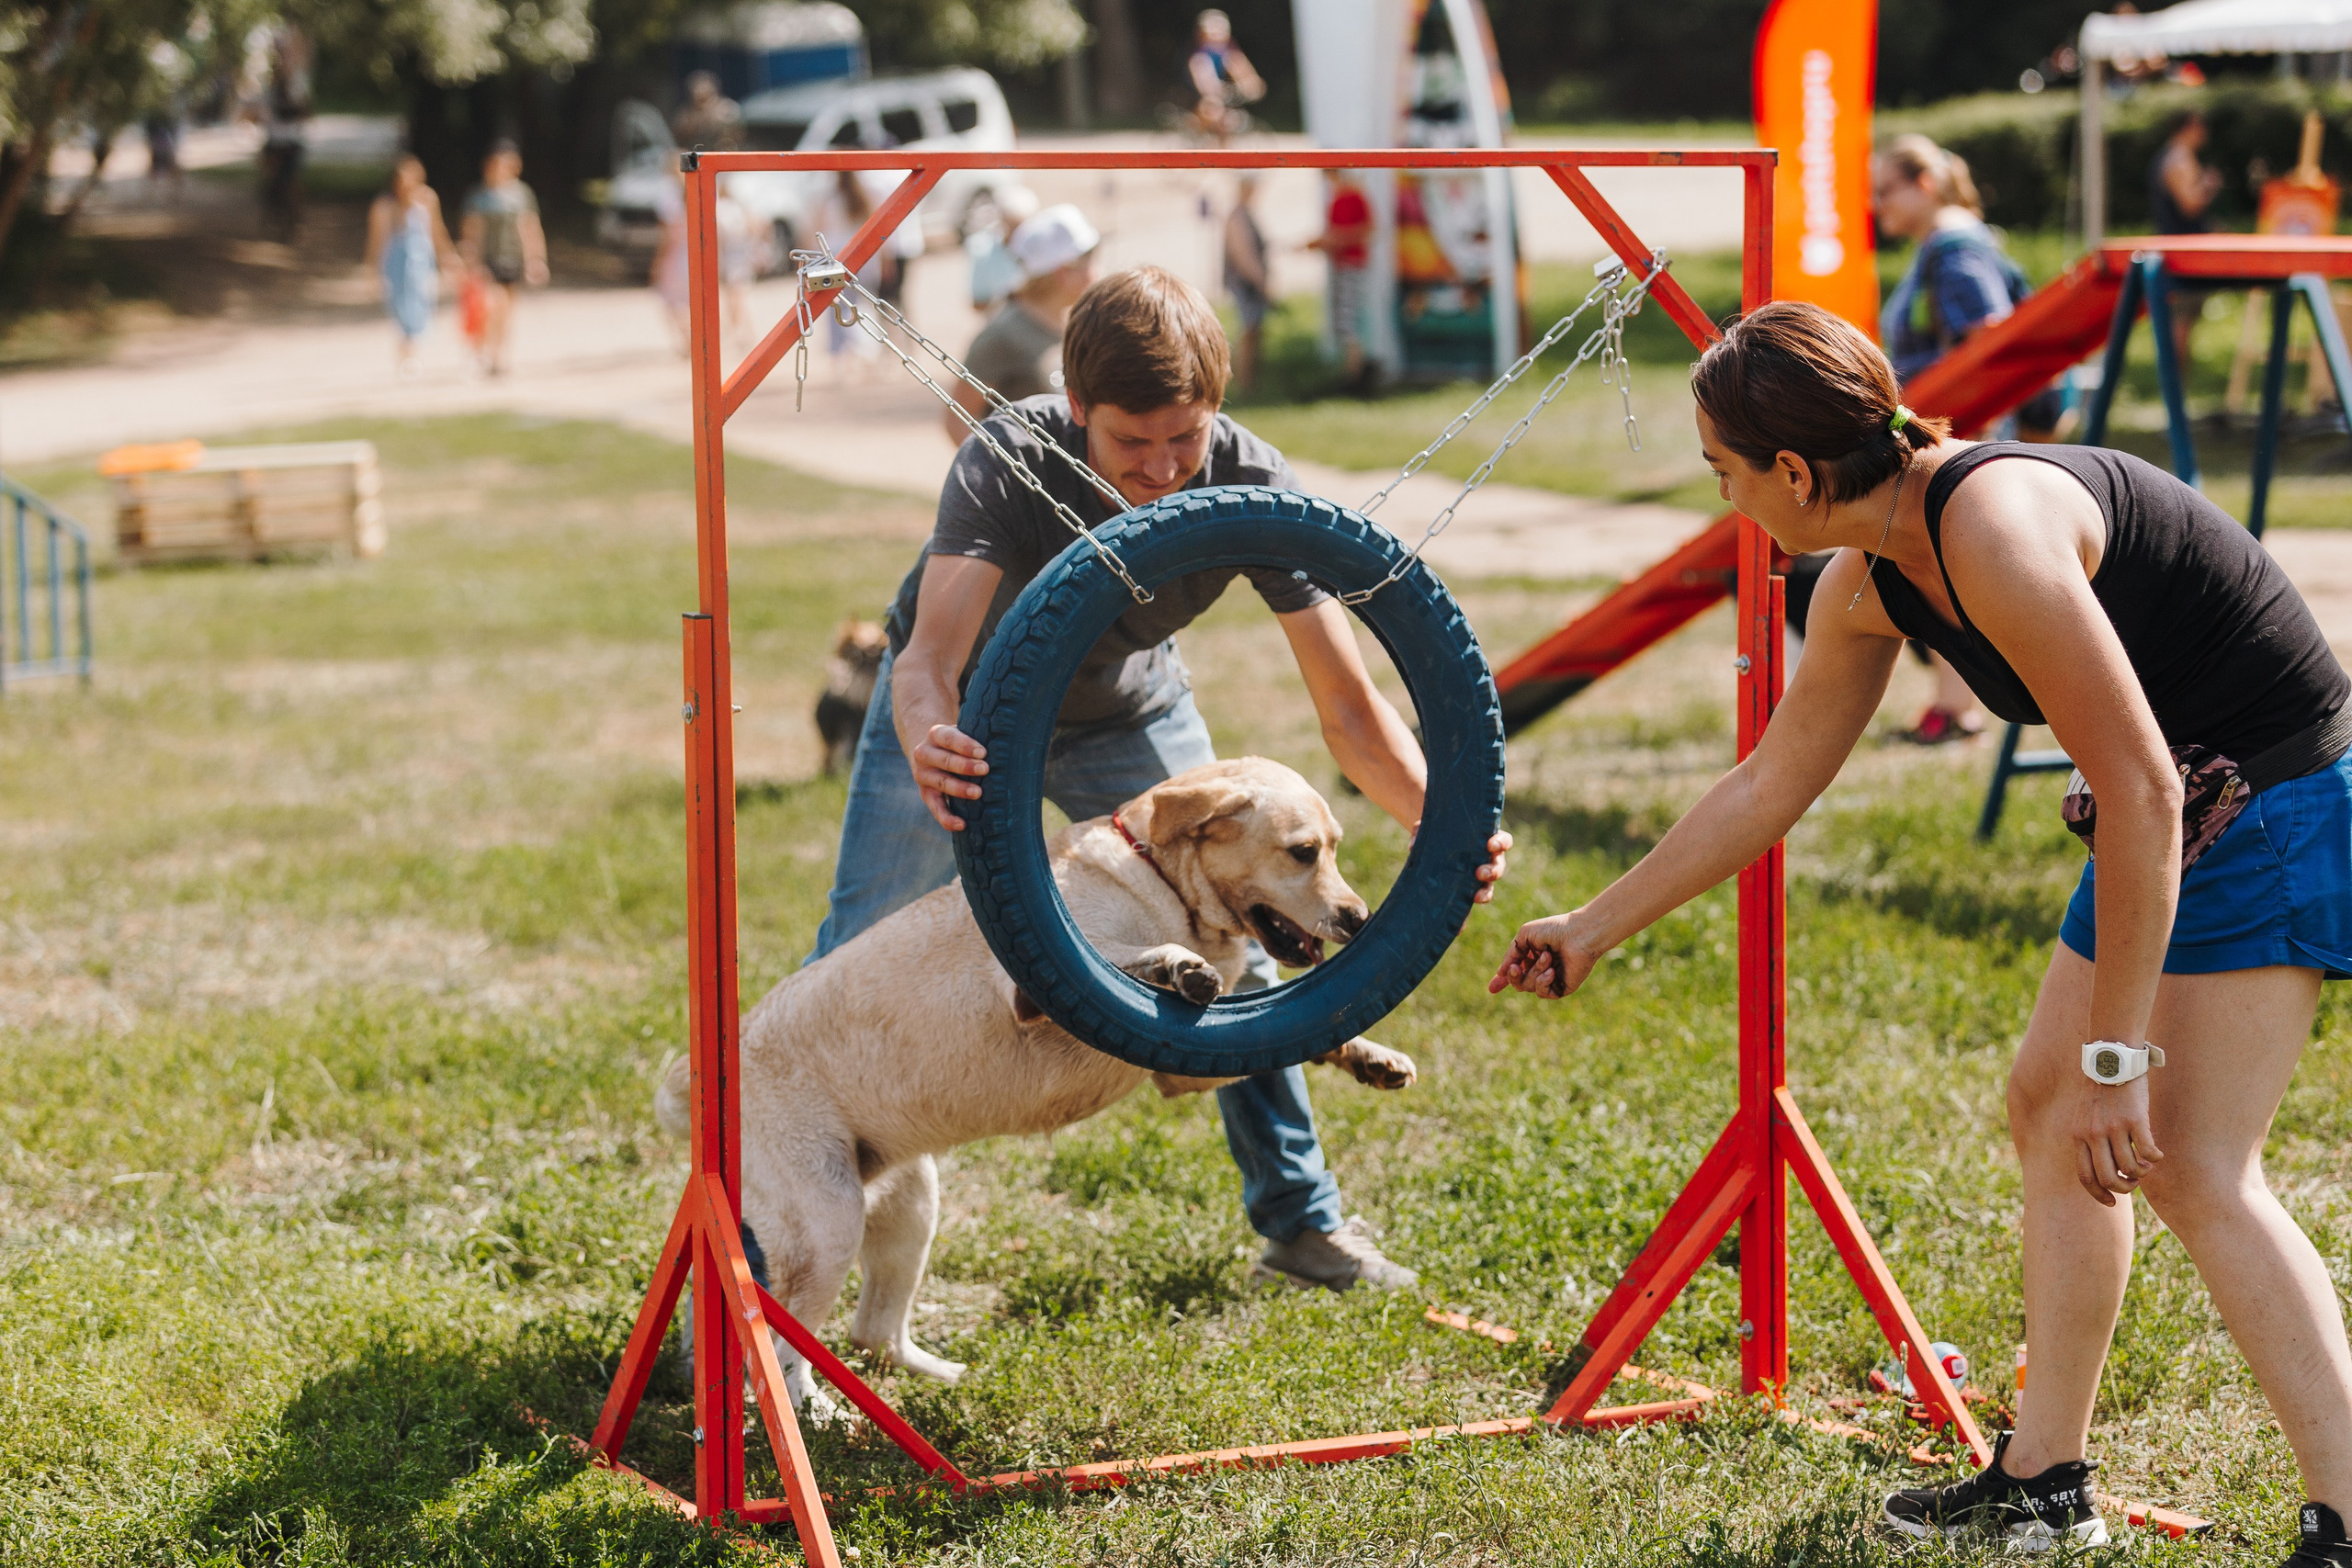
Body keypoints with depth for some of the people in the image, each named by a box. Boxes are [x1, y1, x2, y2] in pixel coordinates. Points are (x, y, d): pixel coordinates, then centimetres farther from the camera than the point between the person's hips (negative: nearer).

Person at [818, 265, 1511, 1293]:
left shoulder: (1251, 487, -32)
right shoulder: (1009, 464, -39)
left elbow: (1348, 705, -30)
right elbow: (930, 655, -49)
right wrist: (925, 745, -73)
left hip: (1129, 709, 2)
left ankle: (1301, 1218, 15)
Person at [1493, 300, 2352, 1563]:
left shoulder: (1996, 533, -28)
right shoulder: (1871, 582, 2)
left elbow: (2140, 795, -29)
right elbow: (1770, 784, 16)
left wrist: (2117, 1054, -25)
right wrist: (1593, 928, 22)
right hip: (2180, 812, 10)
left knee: (2191, 1165, -14)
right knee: (2046, 1101, 14)